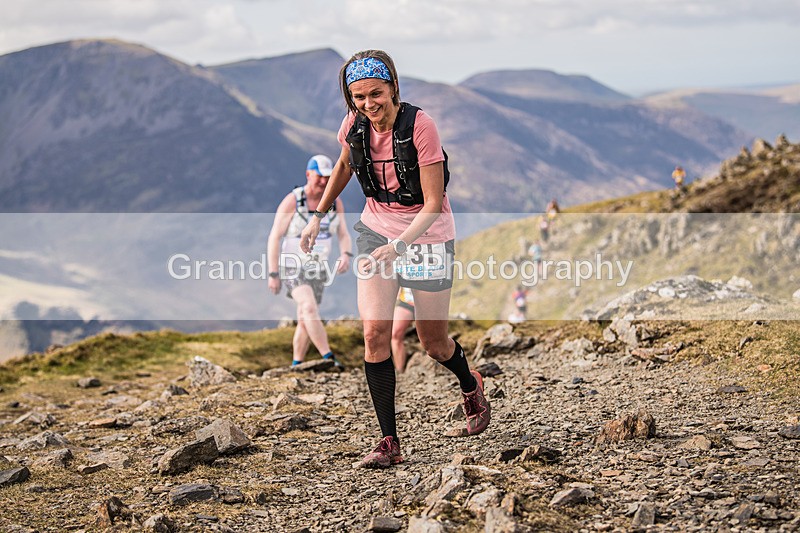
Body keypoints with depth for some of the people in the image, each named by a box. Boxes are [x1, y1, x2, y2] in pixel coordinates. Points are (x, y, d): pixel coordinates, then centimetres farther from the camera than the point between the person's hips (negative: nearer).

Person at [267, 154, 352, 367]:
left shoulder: (335, 202, -3)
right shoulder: (291, 201, -17)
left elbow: (344, 236, -2)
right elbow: (274, 238, -14)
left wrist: (346, 256, -25)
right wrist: (273, 275, -16)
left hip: (316, 270, 6)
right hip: (292, 267, -6)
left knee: (305, 322, 9)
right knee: (310, 307, -28)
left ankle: (296, 367, 22)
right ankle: (329, 360, -34)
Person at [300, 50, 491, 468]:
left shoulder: (420, 126, -23)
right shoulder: (354, 125, -8)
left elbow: (433, 205, -22)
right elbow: (343, 166, 16)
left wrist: (397, 247, -33)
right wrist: (318, 216, 17)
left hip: (425, 234, -4)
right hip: (375, 228, 4)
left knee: (433, 343, 7)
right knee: (374, 331, -12)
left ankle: (471, 387, 42)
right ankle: (389, 443, -5)